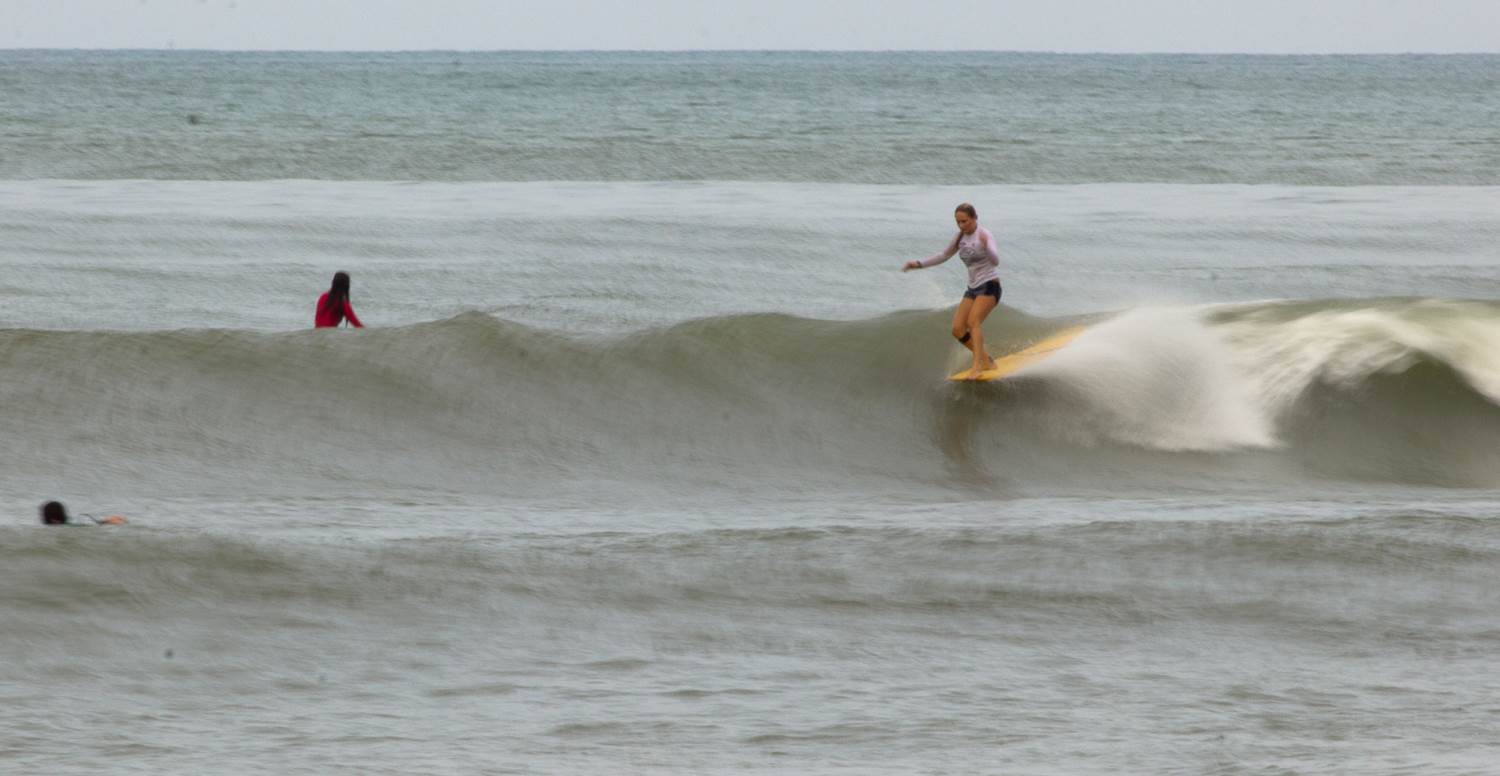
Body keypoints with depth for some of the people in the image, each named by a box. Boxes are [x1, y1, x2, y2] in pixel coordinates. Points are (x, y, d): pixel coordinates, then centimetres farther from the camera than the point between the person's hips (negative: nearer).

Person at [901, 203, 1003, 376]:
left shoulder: (985, 235, -15)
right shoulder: (960, 237, 7)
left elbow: (995, 261, -30)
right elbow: (943, 256, 20)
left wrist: (986, 246, -50)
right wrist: (919, 264, 11)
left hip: (989, 286, -8)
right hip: (973, 288, 8)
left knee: (973, 321, -29)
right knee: (958, 330, -3)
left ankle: (977, 366, -36)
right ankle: (987, 361, 9)